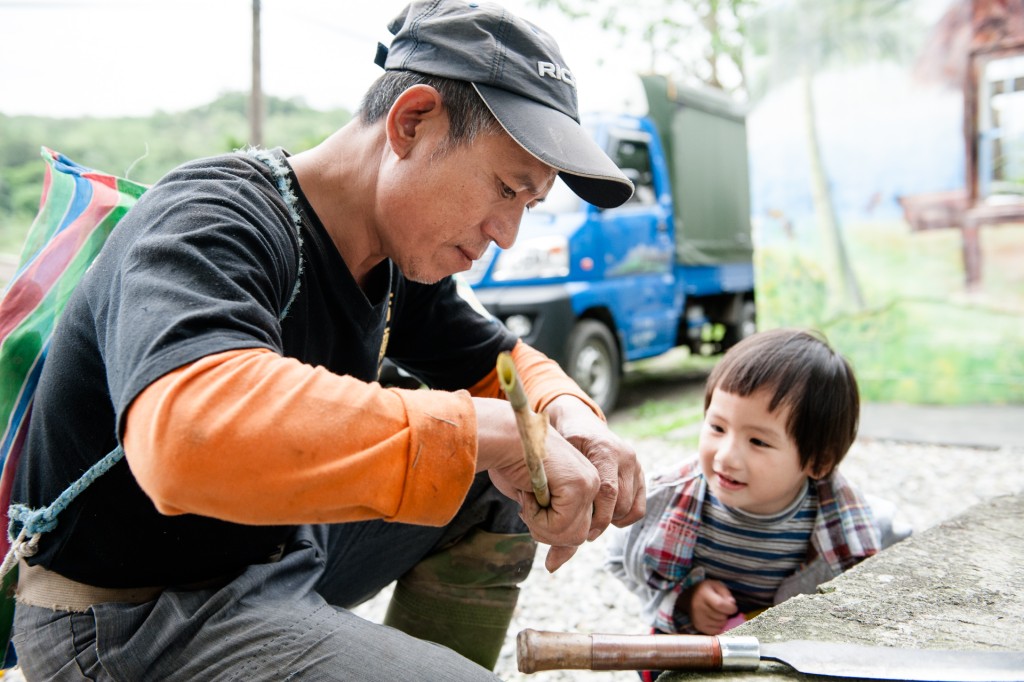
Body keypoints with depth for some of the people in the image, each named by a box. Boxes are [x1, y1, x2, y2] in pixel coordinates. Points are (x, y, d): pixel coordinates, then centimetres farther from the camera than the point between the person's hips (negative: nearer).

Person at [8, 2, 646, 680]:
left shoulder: (400, 256, -1)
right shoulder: (210, 222, -26)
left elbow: (498, 361, 11)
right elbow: (193, 428, -46)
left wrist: (567, 412, -12)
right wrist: (487, 432, -41)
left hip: (277, 543, 8)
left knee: (497, 495, 7)